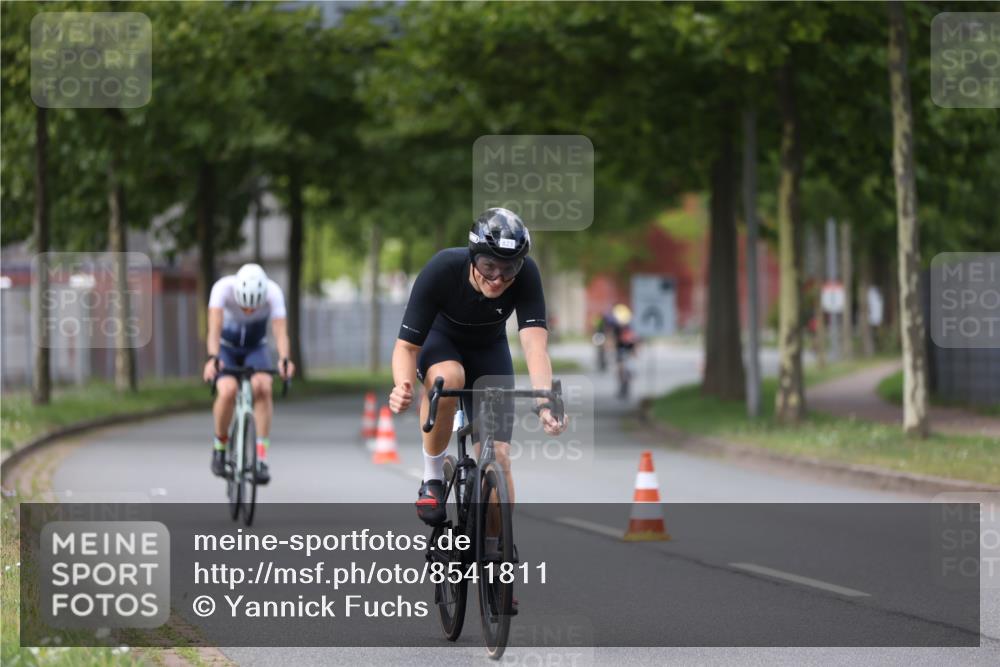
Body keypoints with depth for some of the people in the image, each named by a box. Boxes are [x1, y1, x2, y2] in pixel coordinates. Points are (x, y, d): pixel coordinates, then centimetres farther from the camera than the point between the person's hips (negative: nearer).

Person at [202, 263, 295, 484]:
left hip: (256, 348, 1)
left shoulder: (273, 292, -27)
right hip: (226, 348, -1)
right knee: (228, 391, -29)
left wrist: (285, 360, -55)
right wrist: (213, 358, -57)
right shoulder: (223, 288, -30)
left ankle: (262, 459, -25)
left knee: (262, 387, -29)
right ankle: (219, 446, -3)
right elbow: (214, 327, -40)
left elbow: (280, 331, -36)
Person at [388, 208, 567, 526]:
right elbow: (407, 345, -31)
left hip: (488, 349, 2)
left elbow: (535, 343, -41)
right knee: (447, 378, -38)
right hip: (439, 338, -2)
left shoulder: (526, 274, -32)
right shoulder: (442, 270, -35)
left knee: (497, 456, -10)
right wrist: (403, 387, -53)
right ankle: (432, 477, -17)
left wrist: (546, 403, -58)